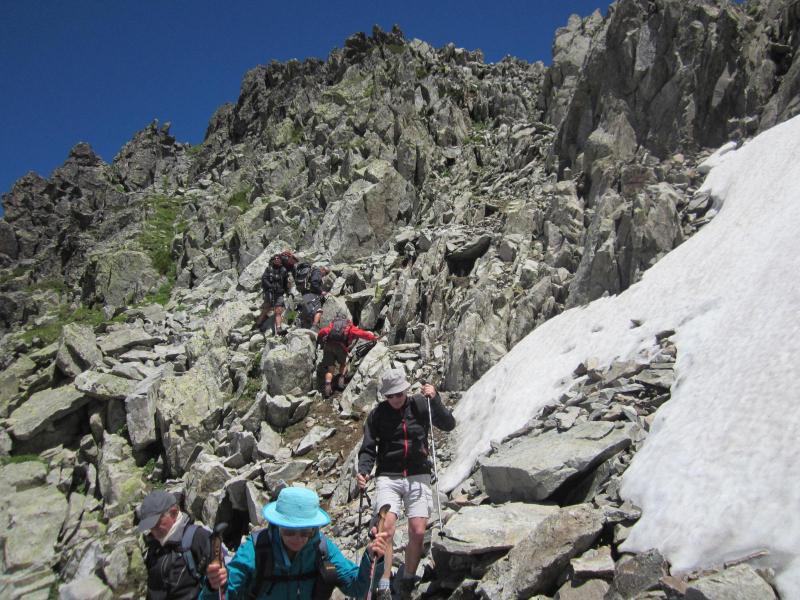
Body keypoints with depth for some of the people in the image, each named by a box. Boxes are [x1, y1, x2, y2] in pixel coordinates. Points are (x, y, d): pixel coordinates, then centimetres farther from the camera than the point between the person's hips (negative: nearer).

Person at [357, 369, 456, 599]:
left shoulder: (420, 405, 0)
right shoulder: (377, 414, 2)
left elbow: (449, 425, -5)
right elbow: (368, 448, 6)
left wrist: (435, 399, -18)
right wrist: (363, 471, -12)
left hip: (418, 476, 1)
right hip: (388, 477, 0)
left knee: (418, 532, -4)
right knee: (386, 529, -18)